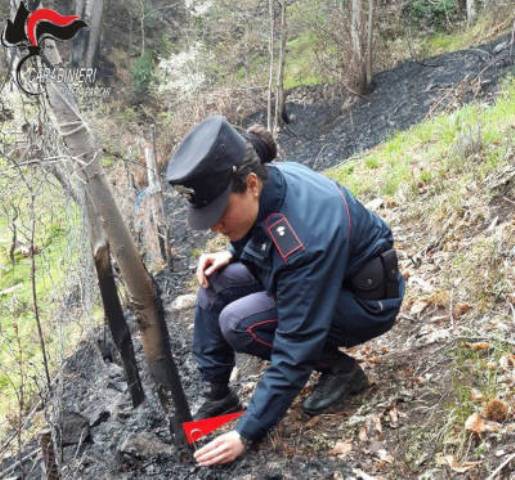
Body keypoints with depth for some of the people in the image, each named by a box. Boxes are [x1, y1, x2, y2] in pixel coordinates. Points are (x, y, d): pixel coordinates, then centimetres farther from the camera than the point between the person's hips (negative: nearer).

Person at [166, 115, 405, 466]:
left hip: (367, 300, -8)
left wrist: (247, 433, -26)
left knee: (238, 323, -23)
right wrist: (232, 254, -8)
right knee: (216, 282, -8)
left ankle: (341, 369, -3)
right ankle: (218, 397, 4)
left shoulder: (305, 236, -37)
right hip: (311, 282, 8)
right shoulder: (265, 182, -14)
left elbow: (295, 348, -32)